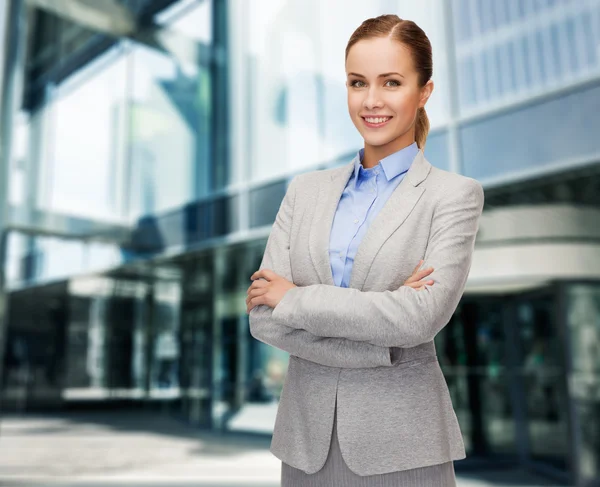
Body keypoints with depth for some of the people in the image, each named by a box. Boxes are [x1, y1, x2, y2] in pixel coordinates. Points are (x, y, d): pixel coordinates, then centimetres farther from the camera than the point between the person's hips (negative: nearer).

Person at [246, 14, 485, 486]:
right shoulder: (306, 190, 3)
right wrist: (380, 346, -15)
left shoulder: (455, 194, -5)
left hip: (402, 445, -3)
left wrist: (294, 298, -12)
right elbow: (261, 316, -5)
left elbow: (421, 317, -19)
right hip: (307, 434, 3)